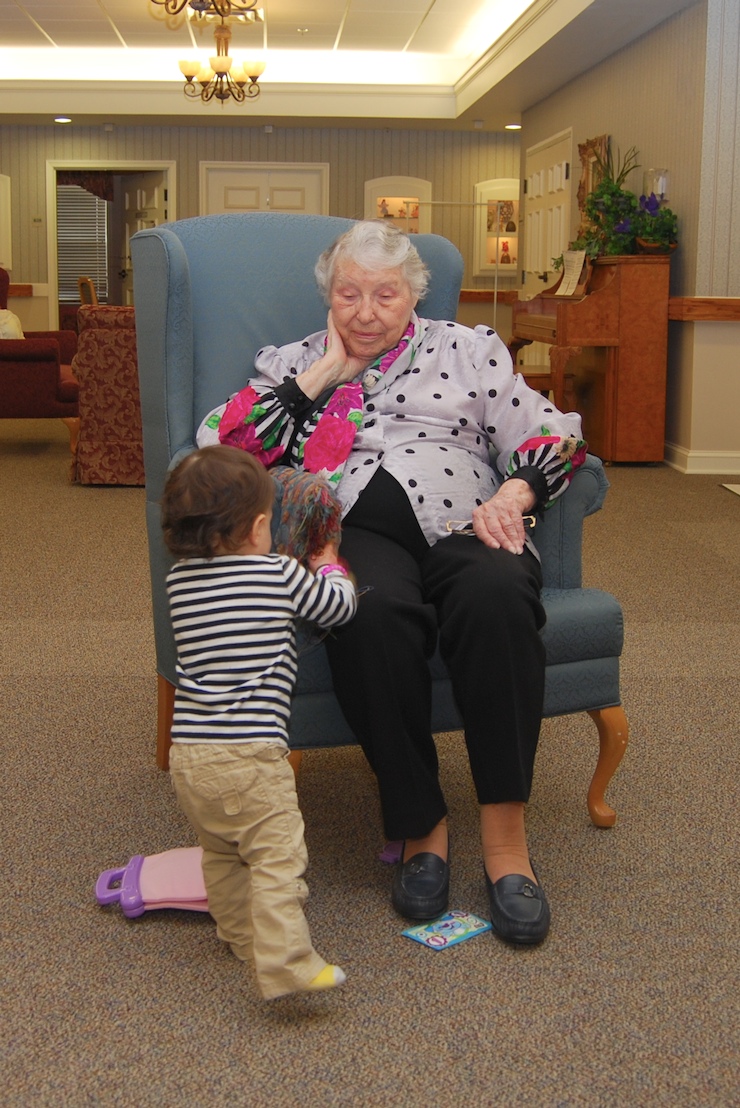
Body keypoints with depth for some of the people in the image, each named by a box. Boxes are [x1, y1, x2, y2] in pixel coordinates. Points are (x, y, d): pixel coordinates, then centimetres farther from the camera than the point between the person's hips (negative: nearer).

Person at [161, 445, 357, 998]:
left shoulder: (178, 580, 7)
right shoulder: (282, 574, -5)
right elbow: (339, 606, 10)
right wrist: (329, 566, 29)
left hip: (188, 754, 6)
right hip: (249, 752, -6)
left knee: (222, 854, 23)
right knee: (278, 855, -4)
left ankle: (242, 935, 39)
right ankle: (286, 963, -11)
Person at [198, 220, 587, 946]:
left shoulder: (468, 349, 23)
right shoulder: (290, 365, 24)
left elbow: (553, 438, 14)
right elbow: (221, 450, 6)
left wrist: (513, 493, -7)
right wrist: (322, 375, 7)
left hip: (462, 527, 1)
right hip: (353, 532, 0)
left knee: (497, 597, -37)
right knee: (372, 613, -38)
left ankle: (505, 837, -28)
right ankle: (420, 829, -23)